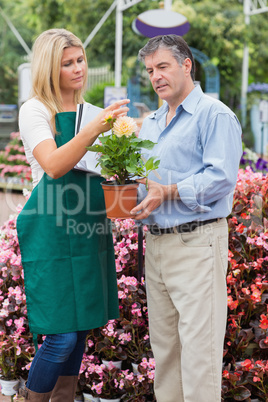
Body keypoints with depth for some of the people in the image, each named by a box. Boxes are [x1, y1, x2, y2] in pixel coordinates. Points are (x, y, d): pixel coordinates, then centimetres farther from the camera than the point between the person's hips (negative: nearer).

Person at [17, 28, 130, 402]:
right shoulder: (34, 110, -5)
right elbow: (53, 165, -21)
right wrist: (96, 127, -30)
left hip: (89, 231, 7)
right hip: (52, 231, -7)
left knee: (81, 329, 12)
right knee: (61, 336, -9)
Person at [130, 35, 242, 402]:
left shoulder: (215, 115, -6)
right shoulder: (150, 124, 19)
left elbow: (221, 178, -17)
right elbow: (138, 177, 24)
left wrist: (167, 192, -22)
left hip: (196, 244, -8)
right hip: (155, 243, 8)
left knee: (198, 343, -6)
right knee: (163, 342, 14)